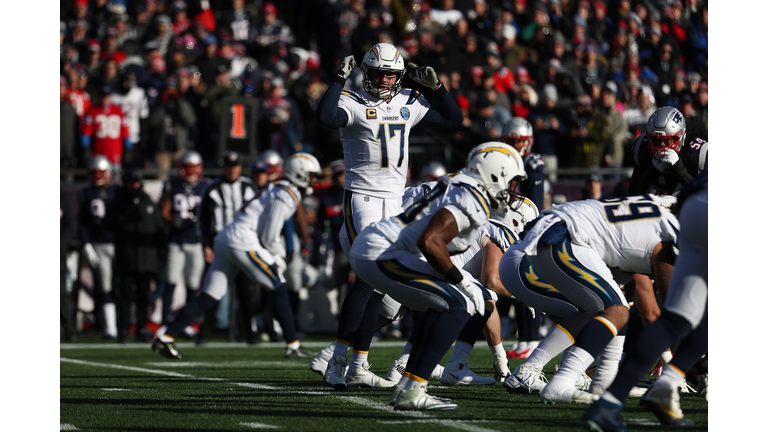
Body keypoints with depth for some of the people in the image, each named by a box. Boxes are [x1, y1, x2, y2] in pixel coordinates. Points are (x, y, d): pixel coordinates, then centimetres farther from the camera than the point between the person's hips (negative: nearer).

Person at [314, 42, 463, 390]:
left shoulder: (408, 104, 11)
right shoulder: (355, 104, -8)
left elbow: (452, 119, 21)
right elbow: (326, 118, -31)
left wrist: (435, 86, 9)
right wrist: (340, 78, -26)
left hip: (395, 201, 7)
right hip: (362, 198, -7)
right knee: (370, 276, -19)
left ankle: (359, 365, 11)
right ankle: (337, 361, -19)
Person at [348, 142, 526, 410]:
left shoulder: (460, 187, 18)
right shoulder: (474, 201, -13)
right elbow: (429, 241, -24)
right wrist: (463, 283, -14)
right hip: (380, 253, -10)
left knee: (442, 306, 21)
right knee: (459, 305, -12)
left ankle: (406, 387, 16)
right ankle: (411, 392, -16)